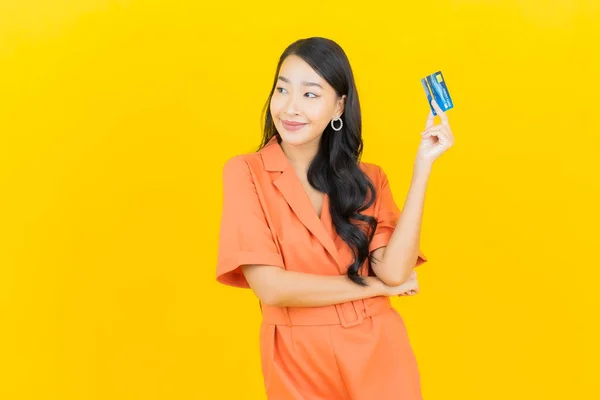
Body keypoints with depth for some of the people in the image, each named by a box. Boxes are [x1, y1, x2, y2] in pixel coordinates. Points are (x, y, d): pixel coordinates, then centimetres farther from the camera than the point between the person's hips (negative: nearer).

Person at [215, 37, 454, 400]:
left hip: (377, 354, 2)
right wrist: (374, 286, -9)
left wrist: (423, 165, -13)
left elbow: (393, 271, -13)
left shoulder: (368, 178, 2)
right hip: (298, 361, -2)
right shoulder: (247, 173, -7)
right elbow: (270, 286, -17)